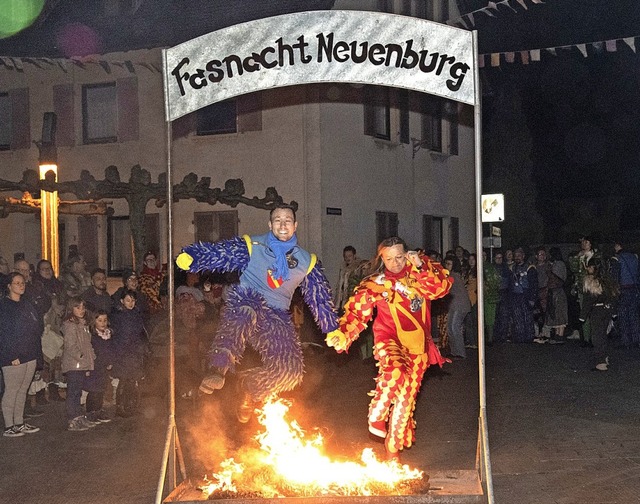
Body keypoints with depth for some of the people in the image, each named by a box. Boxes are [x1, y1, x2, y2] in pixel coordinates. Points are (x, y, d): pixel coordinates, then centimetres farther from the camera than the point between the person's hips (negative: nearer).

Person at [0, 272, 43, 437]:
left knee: (23, 390, 11)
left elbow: (37, 328, 17)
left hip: (30, 355, 7)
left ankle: (19, 423, 19)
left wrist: (37, 353, 10)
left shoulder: (27, 305, 15)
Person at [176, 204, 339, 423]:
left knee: (290, 370, -14)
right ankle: (219, 369, -41)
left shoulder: (306, 261, 13)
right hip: (246, 302, -3)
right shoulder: (253, 246, 4)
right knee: (244, 311, -42)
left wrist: (333, 329, 18)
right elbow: (218, 253, -7)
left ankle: (251, 385, 15)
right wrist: (190, 257, -25)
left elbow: (320, 297, 20)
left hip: (276, 319, 4)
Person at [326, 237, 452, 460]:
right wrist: (342, 335, -16)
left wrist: (421, 267, -24)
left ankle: (393, 450, 21)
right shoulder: (375, 284, 0)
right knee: (395, 373, -35)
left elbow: (442, 288, -13)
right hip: (390, 340, -2)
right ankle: (376, 417, -12)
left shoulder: (421, 272, 2)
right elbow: (356, 312, -1)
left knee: (406, 398, 7)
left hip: (418, 345, 2)